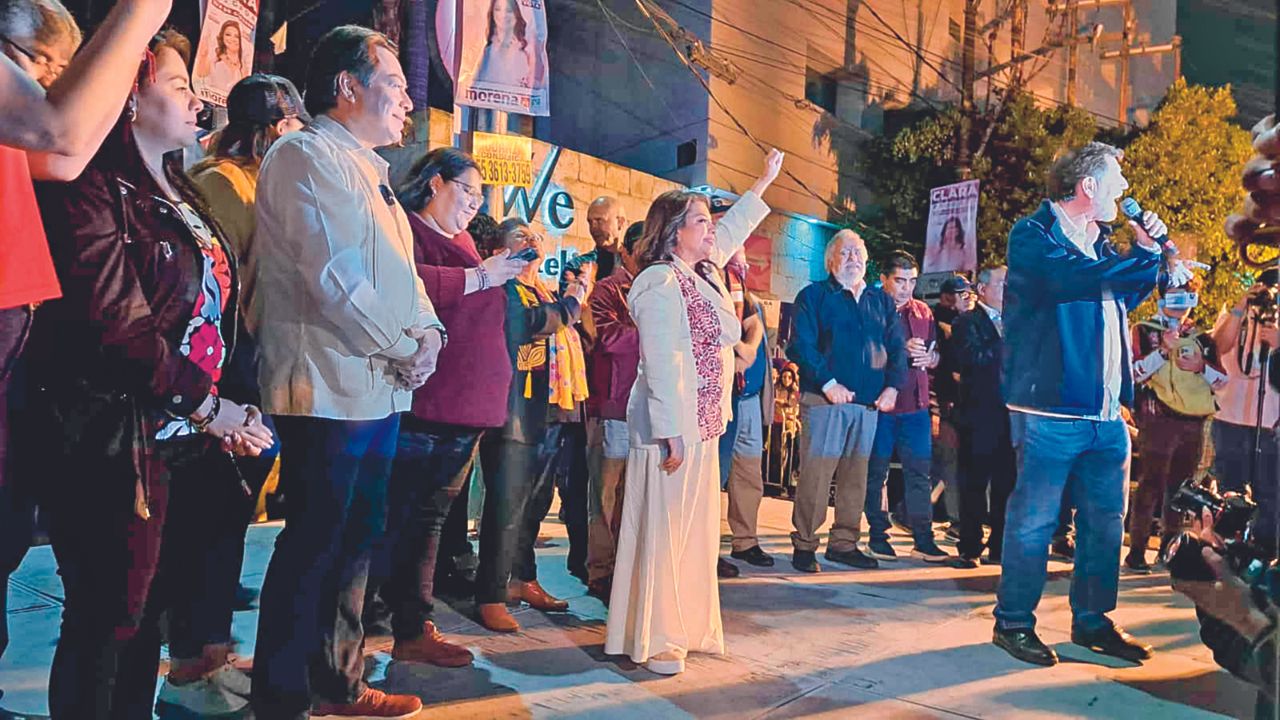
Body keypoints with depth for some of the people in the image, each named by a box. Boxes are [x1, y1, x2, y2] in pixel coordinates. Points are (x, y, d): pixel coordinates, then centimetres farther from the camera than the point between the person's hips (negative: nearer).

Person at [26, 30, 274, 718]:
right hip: (118, 445, -8)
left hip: (186, 440, 8)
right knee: (107, 623, 2)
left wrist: (231, 408, 6)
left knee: (151, 609, 15)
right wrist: (210, 405, -16)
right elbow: (118, 324, -20)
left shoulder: (179, 195, 16)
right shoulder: (94, 192, -11)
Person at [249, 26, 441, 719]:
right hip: (329, 389, -9)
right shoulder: (306, 154, -9)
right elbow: (334, 275, -19)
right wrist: (402, 349, -12)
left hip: (381, 388, 10)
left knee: (356, 541, 15)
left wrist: (429, 330, 0)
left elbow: (401, 272, 19)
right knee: (313, 546, -1)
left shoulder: (368, 168, 21)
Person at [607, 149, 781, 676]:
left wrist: (766, 180, 40)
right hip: (671, 428, -9)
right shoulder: (661, 282, -14)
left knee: (697, 529, 14)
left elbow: (732, 229, 32)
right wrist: (671, 433, -23)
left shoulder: (704, 274, 14)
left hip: (704, 425, 10)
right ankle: (653, 640, 9)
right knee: (663, 531, -2)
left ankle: (688, 627, 25)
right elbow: (661, 364, -20)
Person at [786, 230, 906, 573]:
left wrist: (892, 387, 1)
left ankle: (844, 543, 19)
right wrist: (828, 383, -15)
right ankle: (804, 545, 4)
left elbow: (897, 348, 16)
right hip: (825, 401, -5)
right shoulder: (814, 295, 3)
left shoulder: (882, 302, 18)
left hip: (869, 403, 5)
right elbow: (801, 345, -7)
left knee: (856, 477, 8)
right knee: (816, 474, -6)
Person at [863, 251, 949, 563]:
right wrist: (900, 350, -20)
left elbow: (936, 352, 18)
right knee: (875, 472, 5)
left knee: (919, 472, 6)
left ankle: (923, 539, 13)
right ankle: (878, 536, 16)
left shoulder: (923, 312, 14)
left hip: (916, 404, 5)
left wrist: (930, 358, -4)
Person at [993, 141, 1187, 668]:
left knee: (1106, 519, 13)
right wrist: (1154, 258, -18)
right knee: (1034, 519, -1)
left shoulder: (1100, 243, 19)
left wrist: (1150, 249, 16)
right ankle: (1013, 622, 12)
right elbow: (1077, 278, -24)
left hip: (1107, 412, 9)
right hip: (1052, 409, -8)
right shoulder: (1034, 234, -5)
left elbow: (1124, 299, 30)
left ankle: (1092, 620, 27)